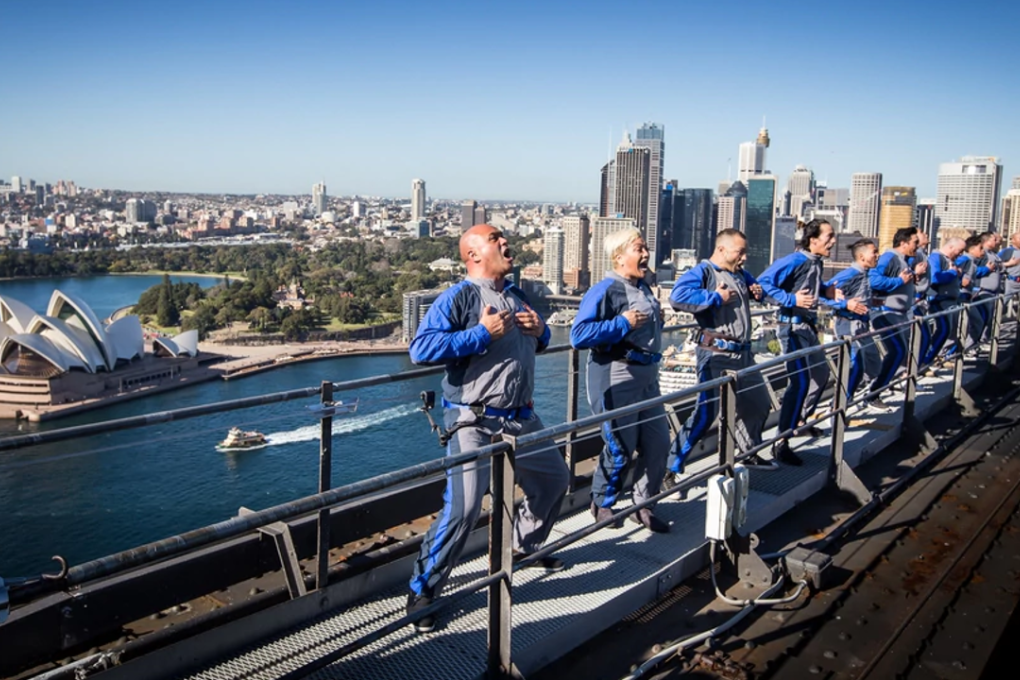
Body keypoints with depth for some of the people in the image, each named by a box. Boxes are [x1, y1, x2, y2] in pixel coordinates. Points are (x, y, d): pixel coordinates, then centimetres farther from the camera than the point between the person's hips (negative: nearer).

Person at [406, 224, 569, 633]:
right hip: (474, 423, -8)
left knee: (554, 479, 23)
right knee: (462, 509, -13)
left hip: (521, 419, 8)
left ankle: (524, 546, 47)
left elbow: (536, 343, 27)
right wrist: (482, 334, -23)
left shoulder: (517, 296, 13)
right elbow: (421, 349, -24)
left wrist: (540, 331, 3)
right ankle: (422, 592, 6)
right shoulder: (458, 298, -12)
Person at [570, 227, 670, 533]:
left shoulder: (643, 287, 11)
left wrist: (657, 319, 7)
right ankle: (602, 504, 25)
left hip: (647, 376, 8)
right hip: (616, 378, -8)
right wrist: (623, 324, -23)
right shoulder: (604, 290, -15)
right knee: (620, 447, 1)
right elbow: (579, 335, -24)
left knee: (658, 443, 11)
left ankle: (643, 504, 28)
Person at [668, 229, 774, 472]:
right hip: (716, 354, -9)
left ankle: (750, 453, 42)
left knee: (758, 404, 21)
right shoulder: (703, 271, -11)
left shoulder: (740, 273, 15)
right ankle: (673, 466, 0)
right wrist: (716, 297, -21)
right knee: (706, 413, -10)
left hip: (742, 352, 9)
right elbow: (678, 296, -29)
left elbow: (754, 284, 38)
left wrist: (757, 291, 13)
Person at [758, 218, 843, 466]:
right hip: (793, 326, -10)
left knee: (821, 373, 22)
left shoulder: (816, 262, 8)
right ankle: (781, 444, -11)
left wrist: (827, 292, 7)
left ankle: (801, 420, 41)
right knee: (801, 382, -15)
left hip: (808, 326, 10)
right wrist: (791, 299, -28)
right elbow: (764, 282, -23)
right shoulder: (795, 261, -17)